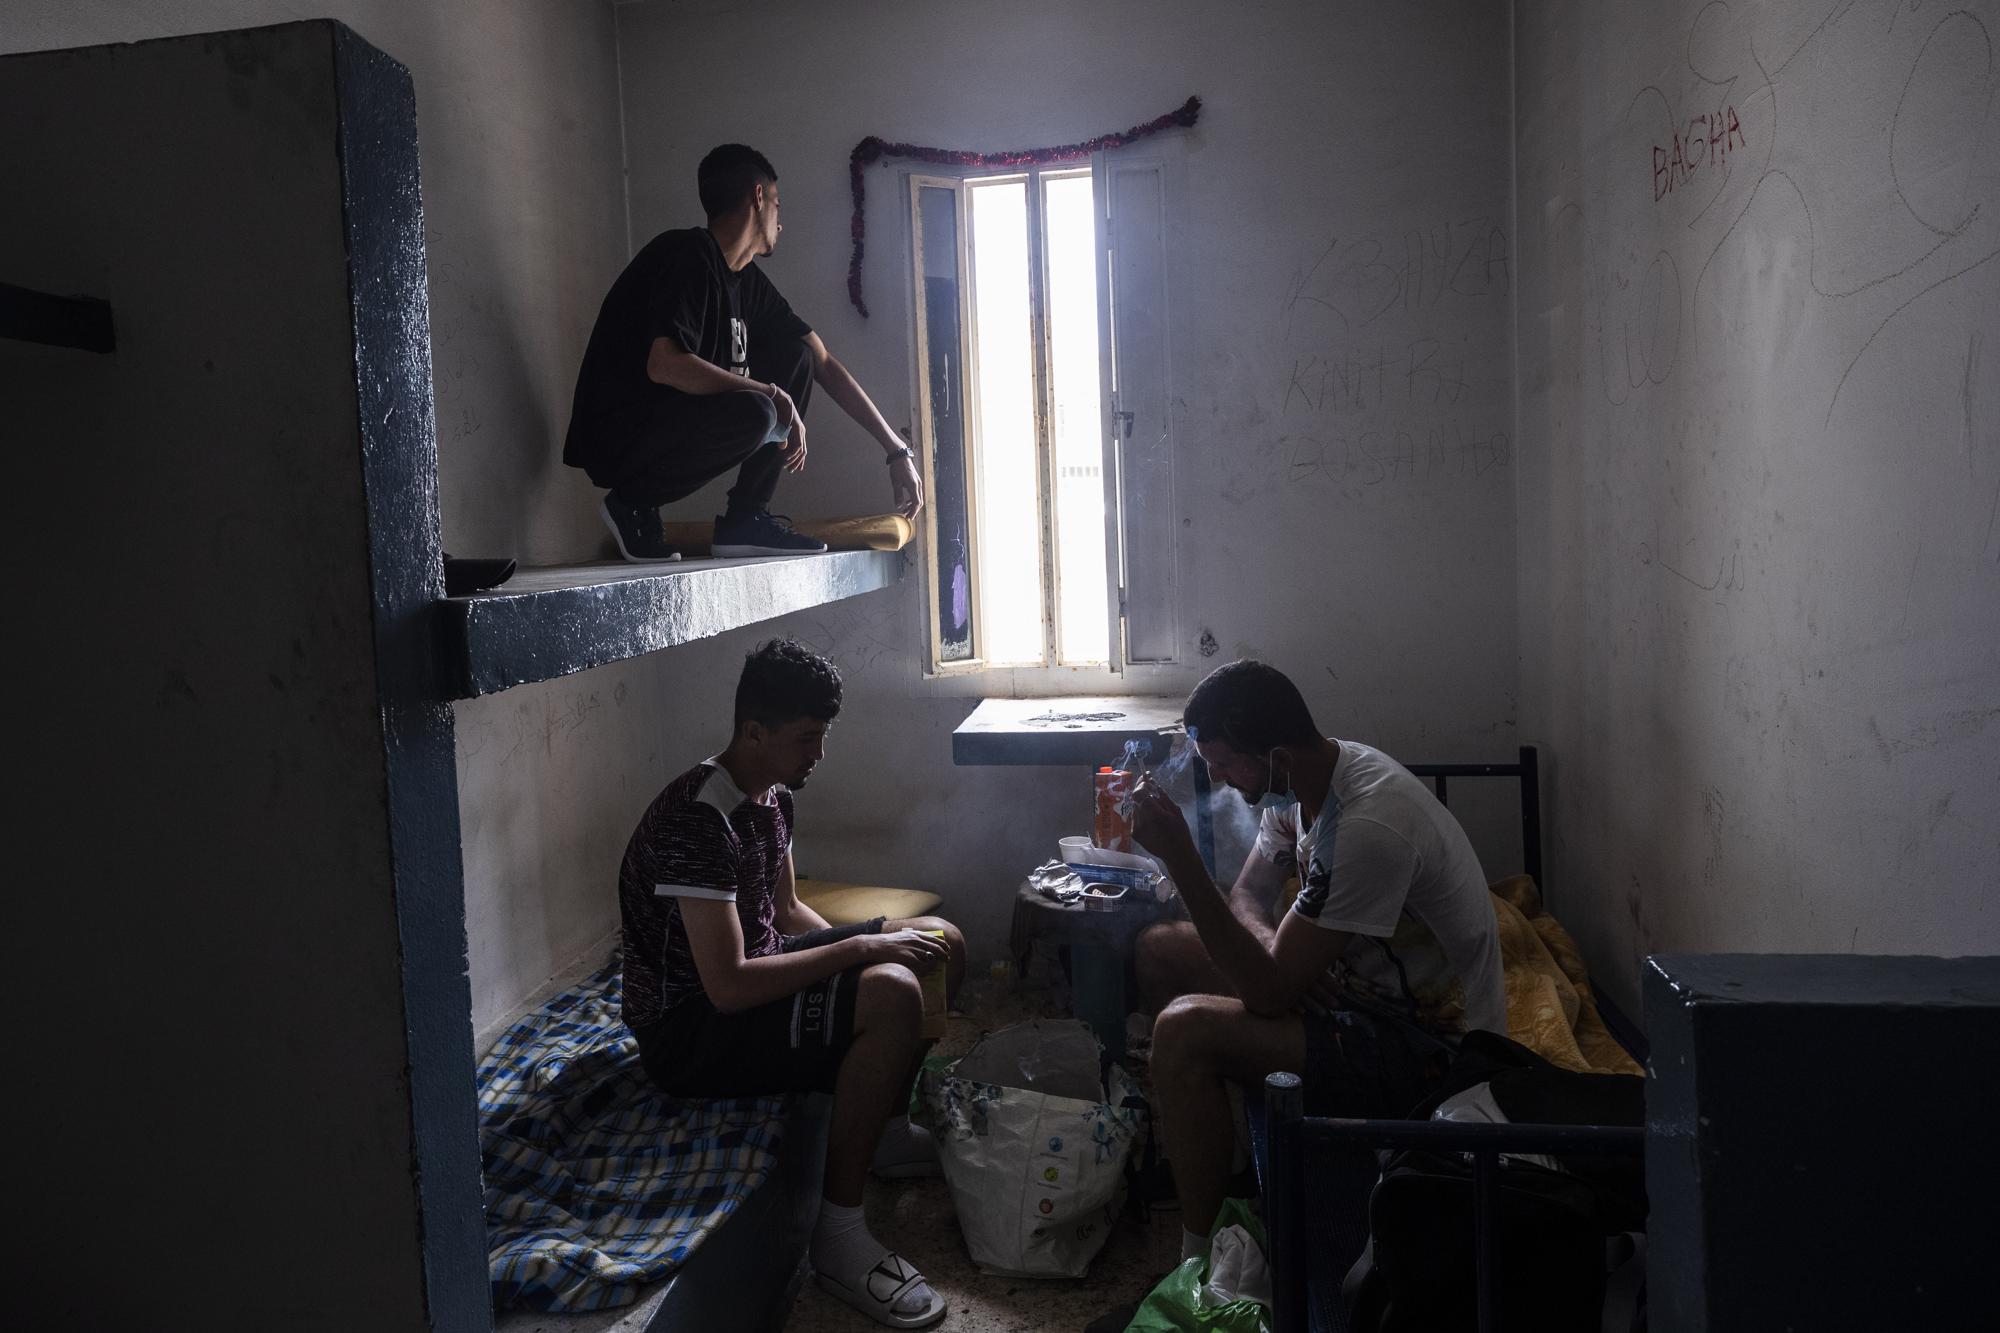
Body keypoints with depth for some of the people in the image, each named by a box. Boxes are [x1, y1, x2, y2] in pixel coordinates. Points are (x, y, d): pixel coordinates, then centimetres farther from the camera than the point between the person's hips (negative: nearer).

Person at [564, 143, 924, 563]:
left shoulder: (748, 280, 10)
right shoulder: (688, 256, -16)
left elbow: (825, 365, 13)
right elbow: (663, 364, -31)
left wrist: (896, 450, 10)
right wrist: (774, 396, -23)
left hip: (672, 426, 9)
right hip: (615, 439, -9)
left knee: (796, 355, 4)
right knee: (752, 414, -34)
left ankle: (745, 518, 1)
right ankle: (632, 503, -9)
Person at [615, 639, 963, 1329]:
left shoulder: (771, 794, 4)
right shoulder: (696, 821, -27)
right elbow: (729, 986, -31)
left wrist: (880, 939, -1)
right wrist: (862, 948, -25)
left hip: (756, 973, 10)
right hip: (688, 1032, -10)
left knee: (940, 941, 7)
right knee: (892, 995, -31)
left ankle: (888, 1128, 22)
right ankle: (838, 1231, -20)